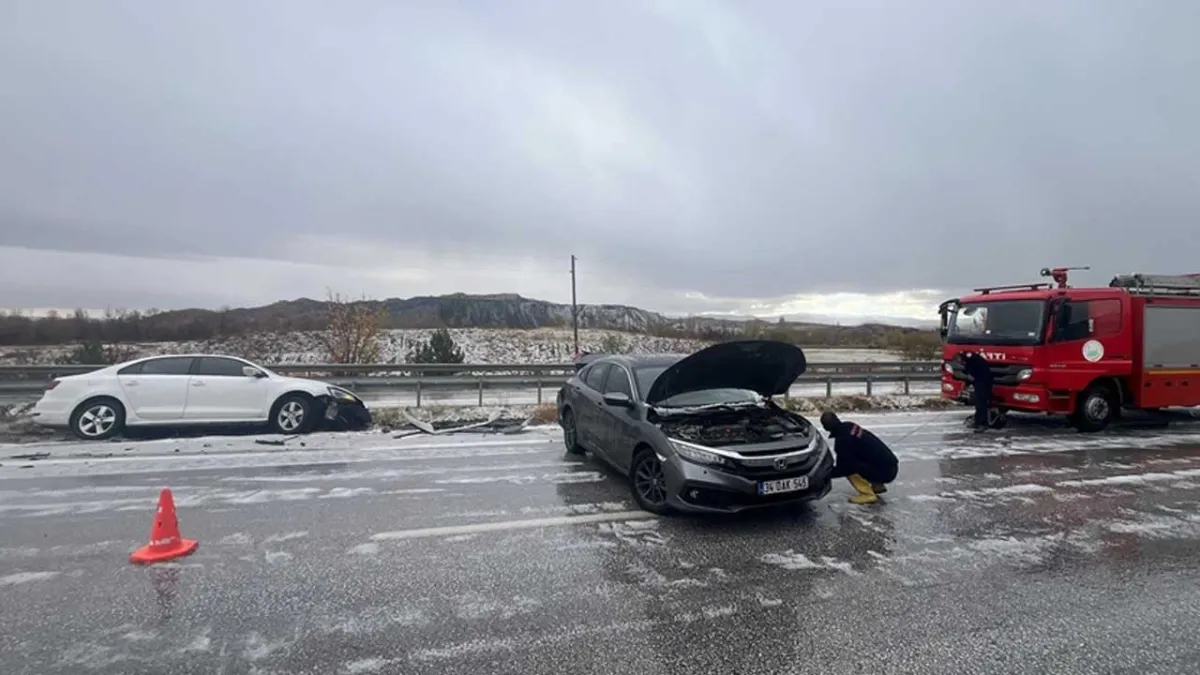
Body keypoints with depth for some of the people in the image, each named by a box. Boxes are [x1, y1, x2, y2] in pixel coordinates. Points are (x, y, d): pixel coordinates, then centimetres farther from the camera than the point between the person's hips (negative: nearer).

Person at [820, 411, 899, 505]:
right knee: (850, 461, 21)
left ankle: (868, 495, -5)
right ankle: (877, 485, 24)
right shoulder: (850, 426, 9)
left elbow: (843, 468, -14)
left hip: (884, 471, -9)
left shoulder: (842, 439, -18)